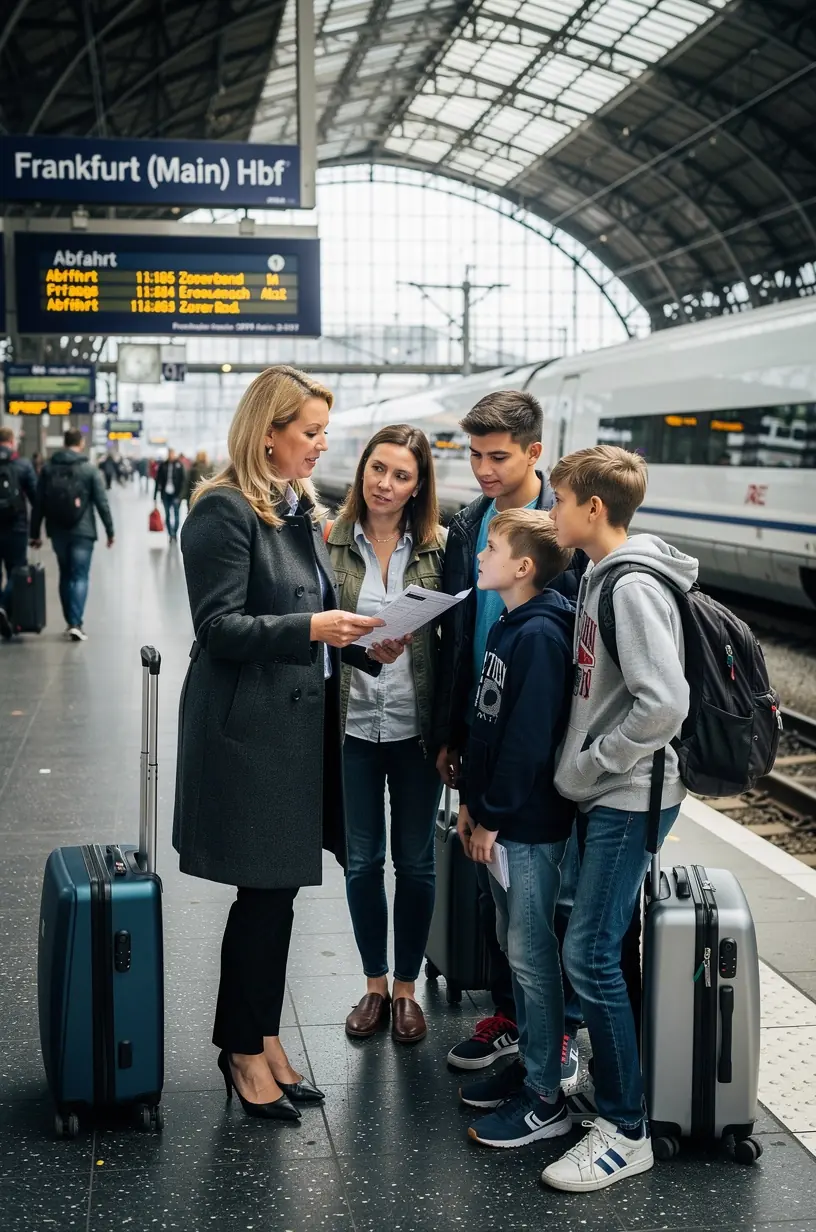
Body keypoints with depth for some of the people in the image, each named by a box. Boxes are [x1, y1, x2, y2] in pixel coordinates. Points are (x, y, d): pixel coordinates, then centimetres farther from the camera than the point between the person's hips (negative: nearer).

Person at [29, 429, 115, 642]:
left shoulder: (48, 469, 4)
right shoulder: (89, 469, -6)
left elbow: (39, 504, 3)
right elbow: (102, 503, -6)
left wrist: (35, 533, 8)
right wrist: (110, 531, 0)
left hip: (57, 531, 3)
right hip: (82, 531, -3)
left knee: (65, 575, 16)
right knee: (80, 577, -2)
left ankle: (71, 622, 19)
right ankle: (76, 623, -14)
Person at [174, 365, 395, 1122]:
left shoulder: (300, 510, 14)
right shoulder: (224, 511, -12)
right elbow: (218, 627, -17)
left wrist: (359, 642, 2)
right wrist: (310, 628, -25)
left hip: (301, 721, 8)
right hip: (249, 730, -8)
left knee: (279, 887, 13)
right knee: (264, 890, -1)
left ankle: (262, 1038, 26)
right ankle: (243, 1052, 15)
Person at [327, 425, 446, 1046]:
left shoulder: (436, 549, -2)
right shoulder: (331, 544, -2)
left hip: (415, 728, 0)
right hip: (353, 723, 0)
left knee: (415, 862, 10)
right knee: (363, 861, 10)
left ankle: (406, 987, 26)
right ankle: (375, 983, 28)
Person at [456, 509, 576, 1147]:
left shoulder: (541, 635, -19)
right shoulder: (507, 628, 12)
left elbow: (529, 737, -22)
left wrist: (494, 817, -17)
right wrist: (471, 800, 14)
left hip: (530, 824, -10)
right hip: (501, 819, 10)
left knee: (532, 956, -2)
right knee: (515, 947, 18)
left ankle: (545, 1099, 8)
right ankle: (528, 1063, 31)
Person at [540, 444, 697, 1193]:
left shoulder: (633, 588, -18)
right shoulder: (603, 578, 10)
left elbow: (664, 703, -26)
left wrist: (587, 765, -17)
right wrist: (584, 766, 10)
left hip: (630, 799, -9)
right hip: (604, 796, 9)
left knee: (591, 954, -7)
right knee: (594, 946, 14)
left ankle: (626, 1131, 4)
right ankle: (610, 1091, 27)